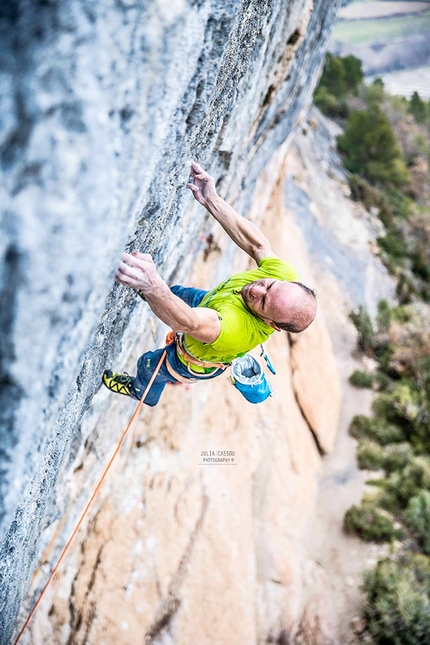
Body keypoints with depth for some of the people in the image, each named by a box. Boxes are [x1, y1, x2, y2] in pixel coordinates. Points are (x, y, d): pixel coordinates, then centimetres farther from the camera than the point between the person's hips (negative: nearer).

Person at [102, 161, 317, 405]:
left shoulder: (239, 331, -54)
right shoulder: (284, 275, -36)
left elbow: (189, 322, -65)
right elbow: (256, 242, -25)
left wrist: (153, 285, -84)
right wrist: (211, 200, -34)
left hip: (195, 360, -4)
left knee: (149, 365, 27)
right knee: (177, 292, 31)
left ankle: (141, 392, 61)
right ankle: (156, 297, 67)